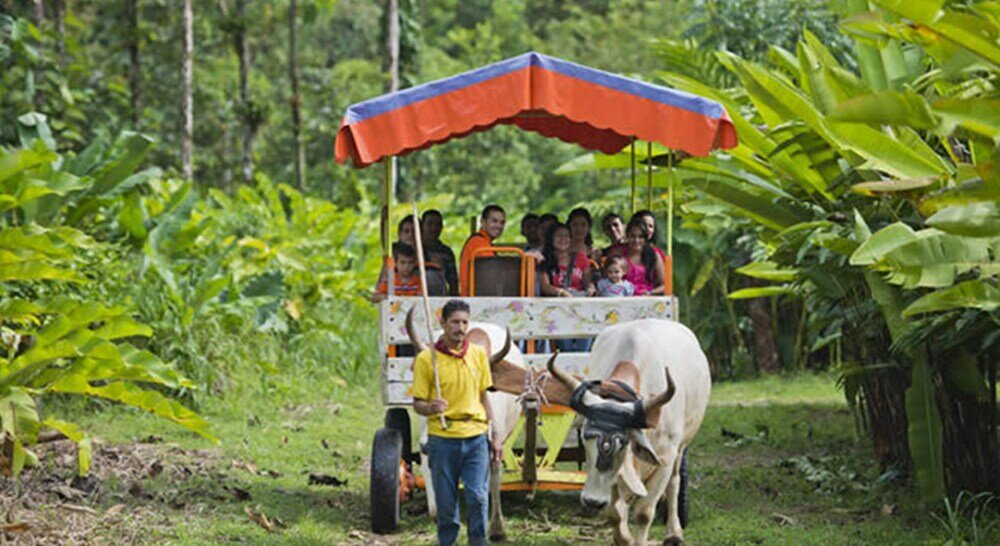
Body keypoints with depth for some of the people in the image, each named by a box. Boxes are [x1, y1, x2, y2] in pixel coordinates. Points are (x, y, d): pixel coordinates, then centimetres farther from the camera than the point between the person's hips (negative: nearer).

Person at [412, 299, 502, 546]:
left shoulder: (478, 354, 9)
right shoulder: (426, 359, -3)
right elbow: (417, 403, -1)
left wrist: (495, 437, 14)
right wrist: (431, 408, -24)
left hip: (476, 436, 2)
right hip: (442, 439, -2)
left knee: (478, 496, -8)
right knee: (446, 502, 4)